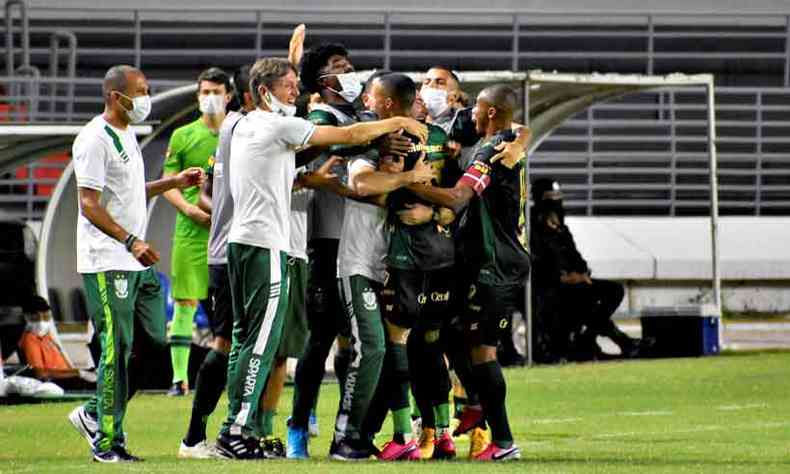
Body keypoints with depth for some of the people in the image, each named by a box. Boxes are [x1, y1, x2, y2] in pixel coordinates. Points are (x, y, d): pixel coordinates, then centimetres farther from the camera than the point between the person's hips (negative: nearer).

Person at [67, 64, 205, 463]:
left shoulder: (127, 134, 17)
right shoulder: (95, 139, -14)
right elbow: (89, 204, -20)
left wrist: (172, 183, 17)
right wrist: (130, 240, -27)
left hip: (137, 261, 9)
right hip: (106, 262, -9)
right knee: (117, 349, -8)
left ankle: (94, 414, 19)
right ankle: (107, 441, -1)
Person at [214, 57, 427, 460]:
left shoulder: (244, 126, 16)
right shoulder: (280, 126, -9)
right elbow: (350, 135, -7)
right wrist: (400, 123, 2)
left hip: (240, 240, 9)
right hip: (266, 244, -9)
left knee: (246, 337, 11)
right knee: (262, 340, -8)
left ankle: (236, 427, 9)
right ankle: (237, 429, -12)